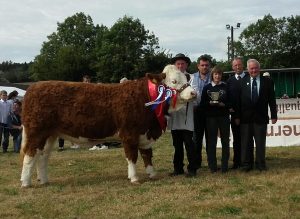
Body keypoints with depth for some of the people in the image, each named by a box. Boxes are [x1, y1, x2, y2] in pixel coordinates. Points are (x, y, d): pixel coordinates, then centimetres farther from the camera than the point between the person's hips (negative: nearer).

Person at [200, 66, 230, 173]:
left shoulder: (226, 87, 7)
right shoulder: (207, 88, 7)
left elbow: (231, 102, 5)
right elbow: (202, 103, 5)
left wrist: (223, 104, -13)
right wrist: (210, 103, -13)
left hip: (224, 116, 0)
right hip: (211, 117, 0)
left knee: (225, 141, 3)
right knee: (211, 141, 0)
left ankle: (225, 165, 11)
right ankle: (212, 166, 7)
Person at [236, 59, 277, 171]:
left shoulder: (267, 82, 4)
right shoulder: (243, 81, 3)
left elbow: (272, 100, 3)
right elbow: (239, 100, 1)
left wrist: (274, 115, -1)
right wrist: (237, 116, -3)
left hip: (261, 117, 0)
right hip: (245, 118, 0)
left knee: (260, 142, 5)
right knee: (245, 142, 5)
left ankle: (260, 164, 16)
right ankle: (246, 164, 14)